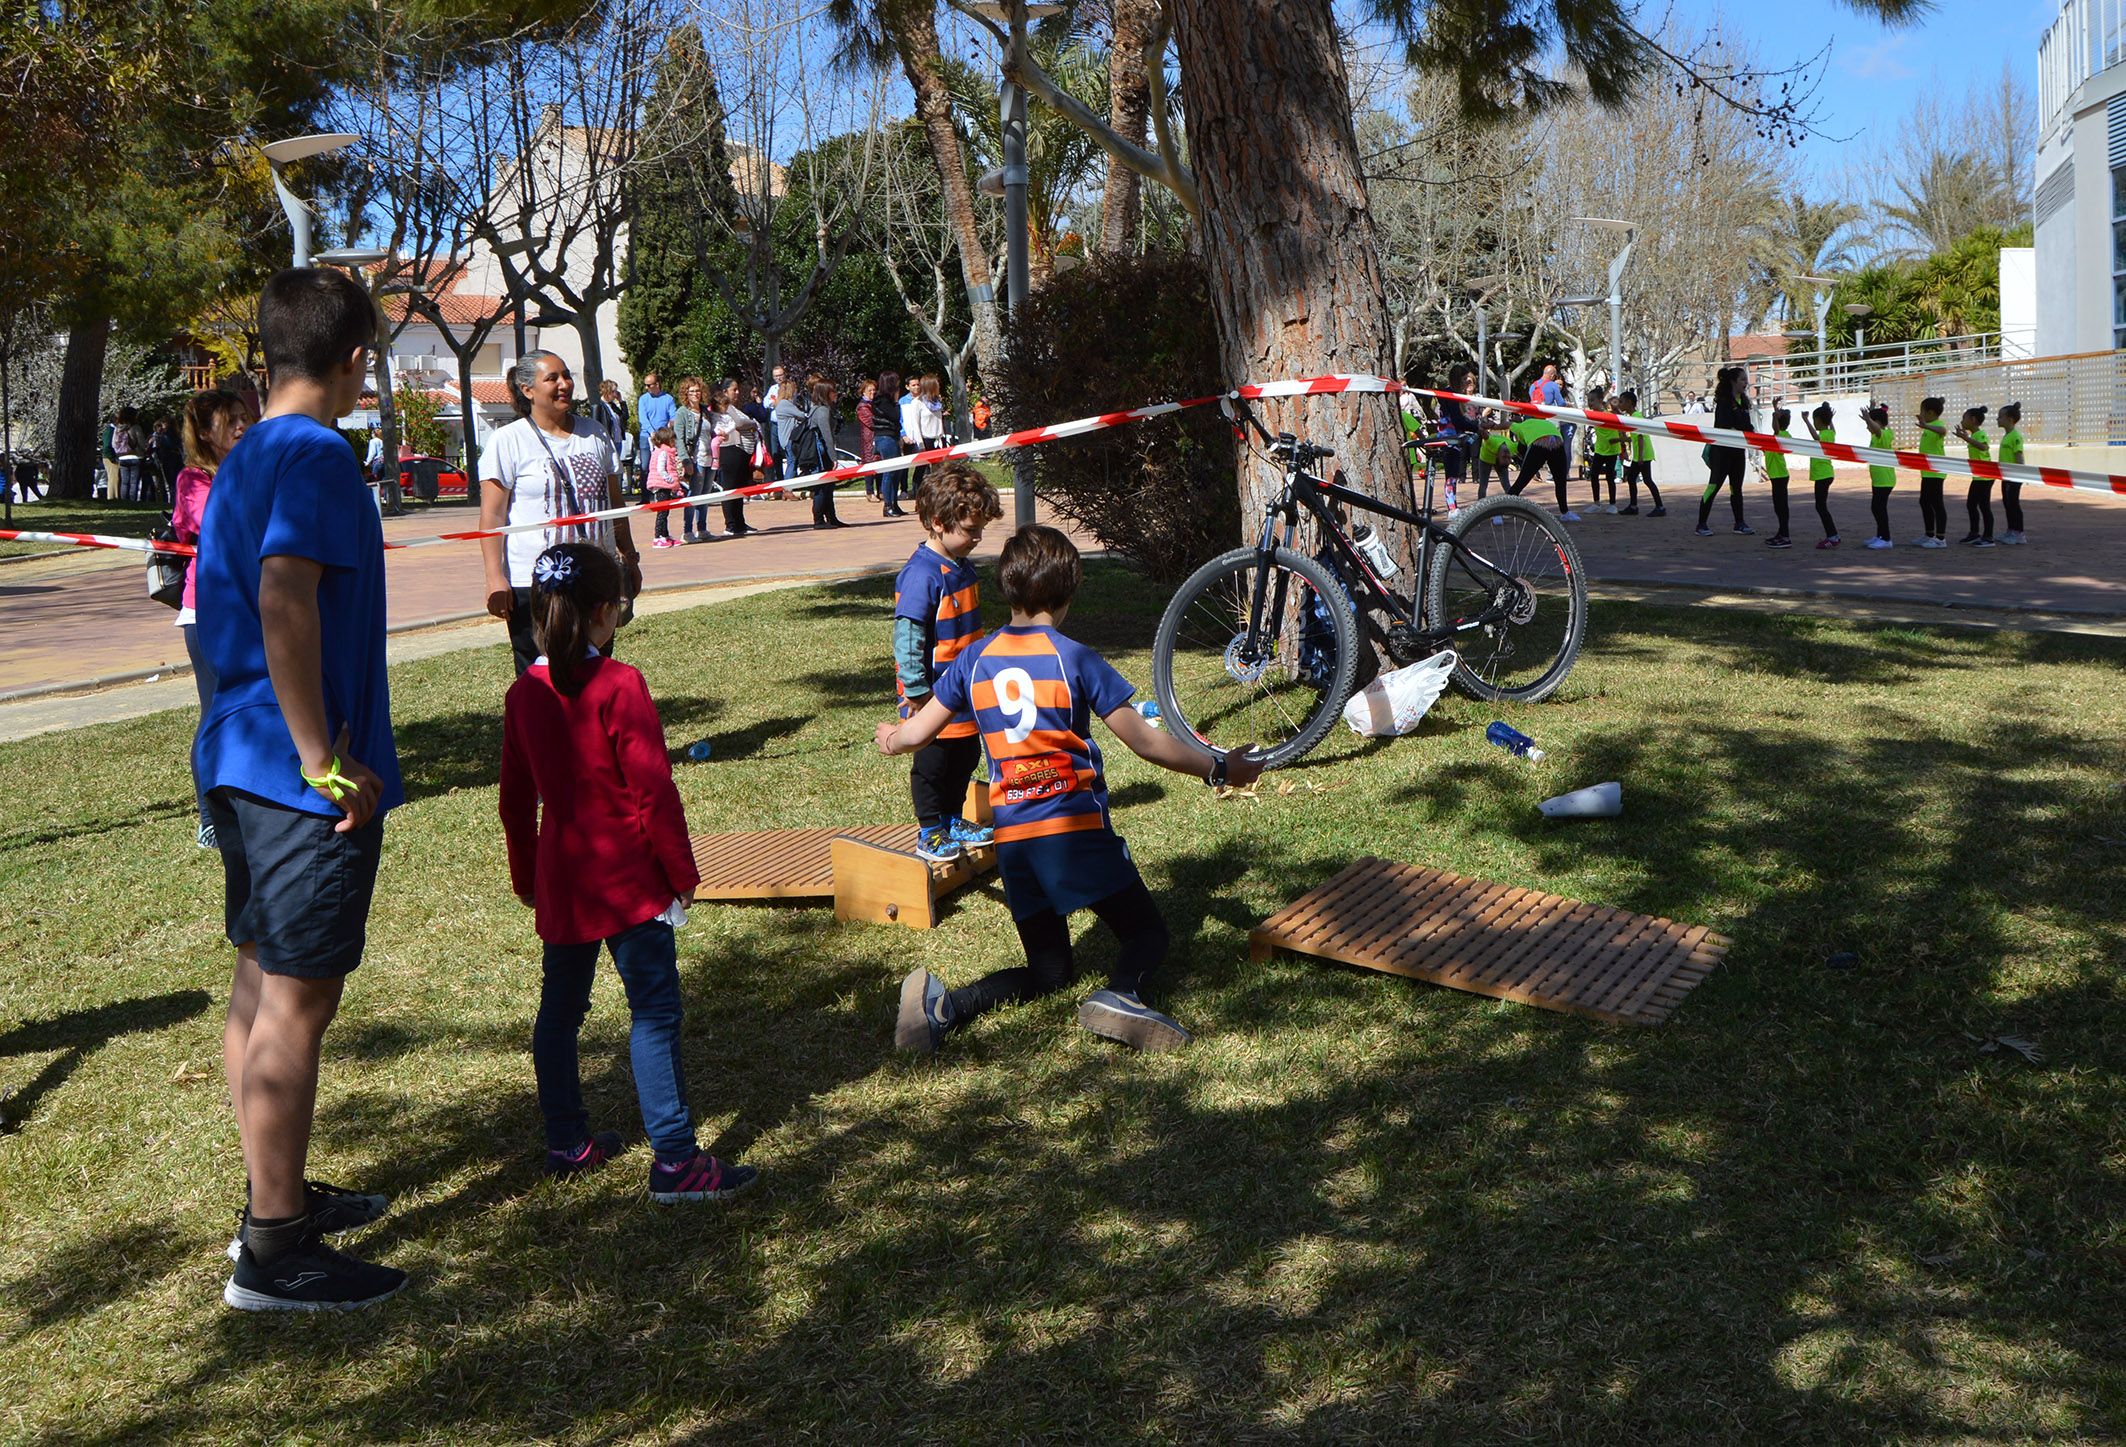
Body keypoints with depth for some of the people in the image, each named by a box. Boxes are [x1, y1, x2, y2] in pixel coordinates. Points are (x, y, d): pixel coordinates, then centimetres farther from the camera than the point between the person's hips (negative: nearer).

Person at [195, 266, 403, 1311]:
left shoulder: (242, 459, 14)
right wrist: (326, 762, -24)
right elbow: (285, 603, -28)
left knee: (262, 985, 17)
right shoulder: (315, 456, -15)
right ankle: (274, 1252, 6)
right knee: (296, 1000, -3)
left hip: (241, 764, 10)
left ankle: (276, 1196, 31)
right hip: (306, 781, -10)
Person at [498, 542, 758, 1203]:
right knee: (655, 1012, -5)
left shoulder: (525, 693, 5)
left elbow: (516, 799, 12)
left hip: (559, 885, 7)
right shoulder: (620, 686, -15)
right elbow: (654, 791, -15)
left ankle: (567, 1142, 28)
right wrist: (683, 875, -6)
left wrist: (526, 877, 24)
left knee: (559, 1008, 17)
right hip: (628, 882, -7)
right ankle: (675, 1161, -6)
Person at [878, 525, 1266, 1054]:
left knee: (1050, 969, 15)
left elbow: (915, 733, 13)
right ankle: (1121, 994, -25)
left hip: (1012, 839, 5)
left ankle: (944, 1005, -9)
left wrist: (888, 737, 37)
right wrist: (1220, 769, 5)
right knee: (1147, 932, 9)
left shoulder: (975, 659, 5)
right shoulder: (1075, 659, -7)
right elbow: (1144, 742, -5)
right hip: (1078, 829, -5)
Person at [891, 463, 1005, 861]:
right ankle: (930, 833, 17)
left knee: (966, 754, 18)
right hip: (934, 696, -9)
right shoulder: (921, 574, -22)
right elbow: (906, 636, -24)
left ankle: (952, 821, 34)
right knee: (932, 761, 4)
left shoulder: (962, 566, 7)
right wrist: (917, 690, -23)